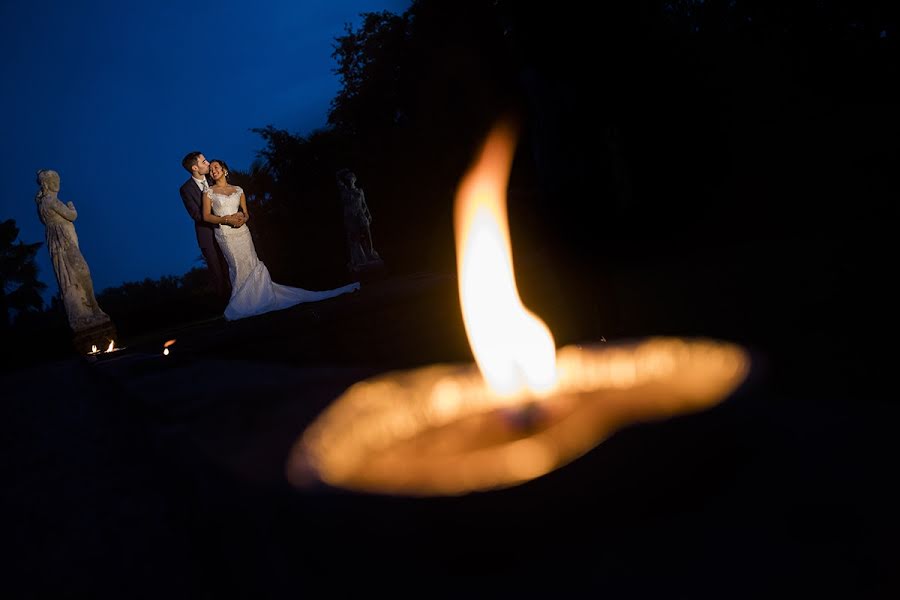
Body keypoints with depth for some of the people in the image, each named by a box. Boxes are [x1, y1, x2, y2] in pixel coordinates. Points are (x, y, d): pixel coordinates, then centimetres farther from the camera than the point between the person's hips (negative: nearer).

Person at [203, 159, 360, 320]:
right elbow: (206, 216, -1)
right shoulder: (209, 192, 5)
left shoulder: (238, 190, 14)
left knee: (252, 264, -2)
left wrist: (243, 219, -8)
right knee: (238, 266, -9)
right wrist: (226, 219, -14)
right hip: (225, 234, -3)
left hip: (241, 231, 3)